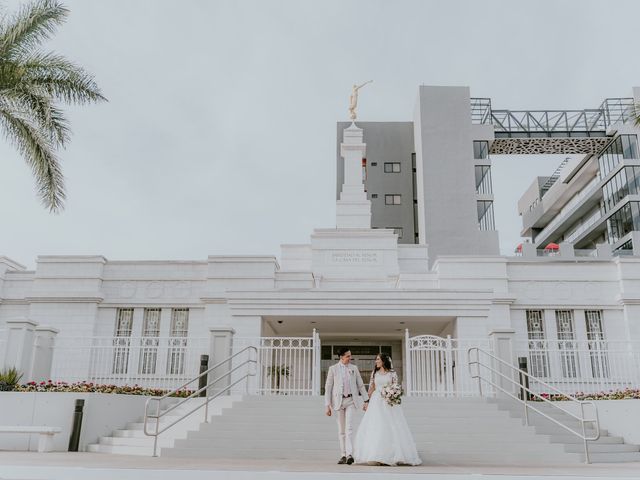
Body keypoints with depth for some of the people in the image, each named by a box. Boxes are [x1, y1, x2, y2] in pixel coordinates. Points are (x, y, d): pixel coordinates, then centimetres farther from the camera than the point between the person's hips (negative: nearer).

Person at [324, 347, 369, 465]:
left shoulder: (354, 368, 9)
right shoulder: (333, 369, 2)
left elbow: (360, 385, 12)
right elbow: (328, 387, 2)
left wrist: (366, 401, 7)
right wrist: (327, 405, -2)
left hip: (351, 401, 0)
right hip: (338, 401, 0)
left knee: (349, 427, -14)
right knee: (341, 430, 5)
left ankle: (349, 455, -20)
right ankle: (343, 456, 12)